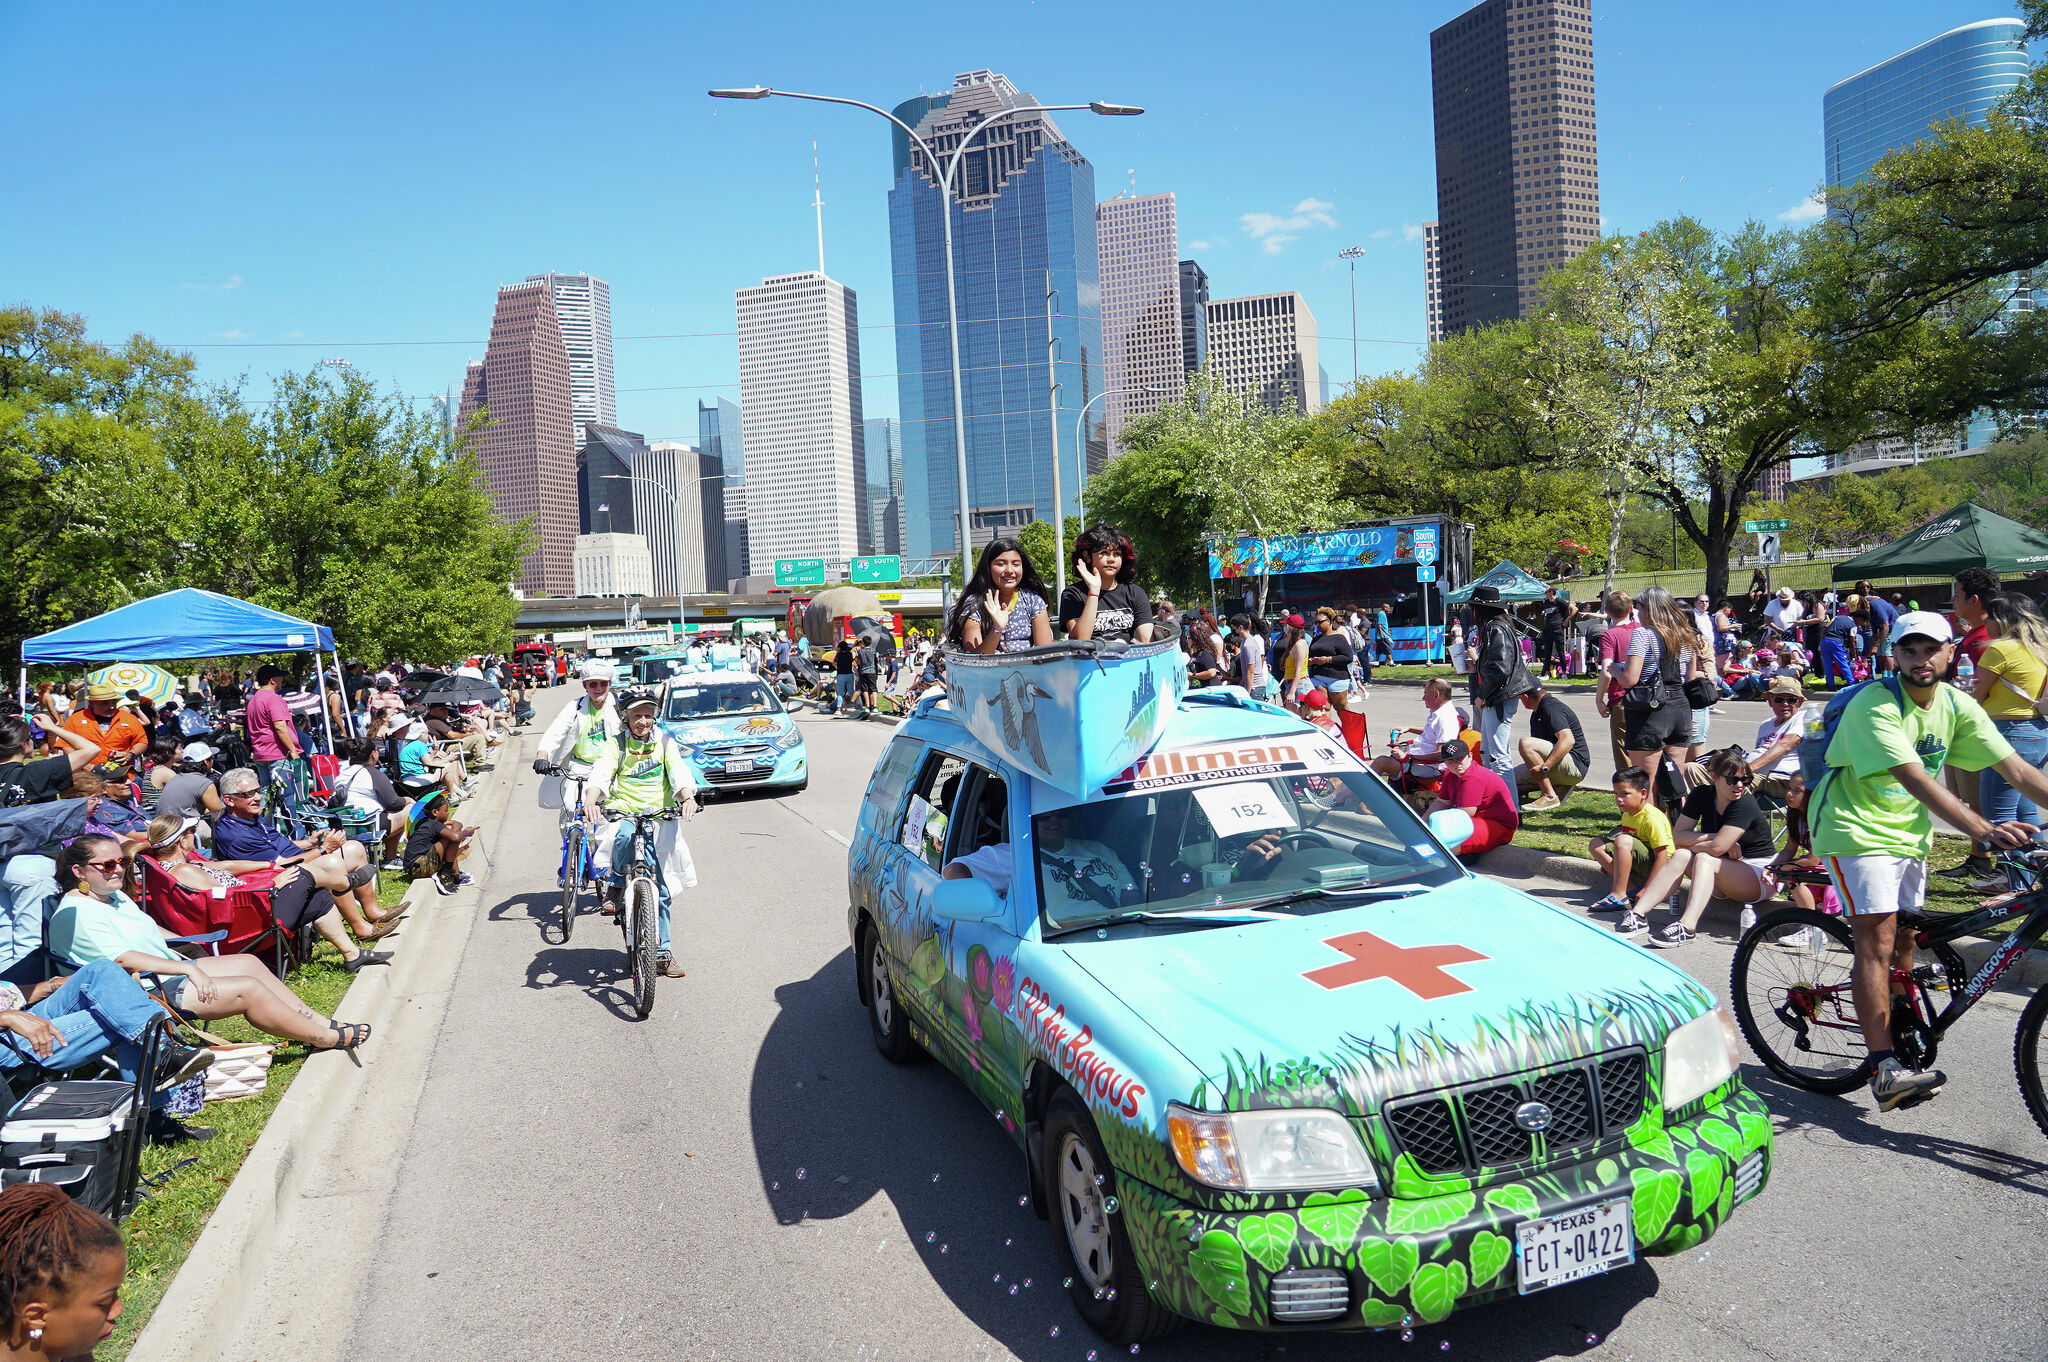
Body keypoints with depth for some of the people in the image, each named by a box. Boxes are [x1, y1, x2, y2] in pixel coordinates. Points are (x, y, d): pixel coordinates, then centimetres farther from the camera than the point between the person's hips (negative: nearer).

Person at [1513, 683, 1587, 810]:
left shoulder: (1551, 708, -17)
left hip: (1575, 765, -10)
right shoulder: (1537, 713, 16)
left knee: (1525, 743, -27)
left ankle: (1550, 796, -23)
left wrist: (1544, 767, -36)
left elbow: (1568, 740, -31)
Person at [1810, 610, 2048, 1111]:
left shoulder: (1957, 706, -1)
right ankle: (1885, 1071, -15)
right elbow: (1915, 778, -33)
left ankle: (1900, 1043, 26)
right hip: (1858, 828, -7)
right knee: (1877, 941, -13)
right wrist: (1981, 829, -43)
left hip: (1908, 831, 7)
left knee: (1903, 942, 11)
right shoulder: (1875, 705, -22)